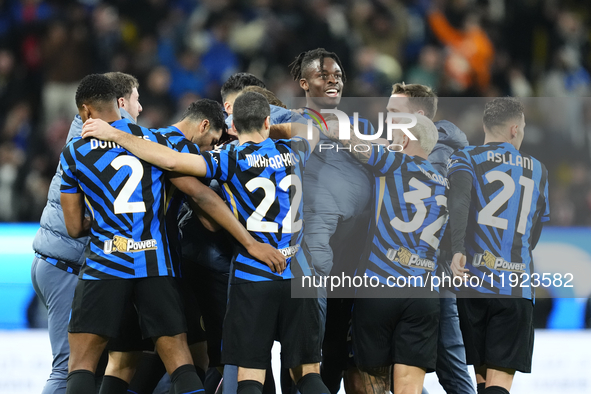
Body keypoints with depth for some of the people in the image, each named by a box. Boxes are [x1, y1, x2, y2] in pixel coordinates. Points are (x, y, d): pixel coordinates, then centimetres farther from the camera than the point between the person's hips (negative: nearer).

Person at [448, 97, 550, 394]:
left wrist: (457, 250, -26)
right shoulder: (538, 170, 17)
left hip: (473, 279, -1)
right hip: (517, 289, 1)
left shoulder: (465, 158, 7)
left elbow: (459, 200, -16)